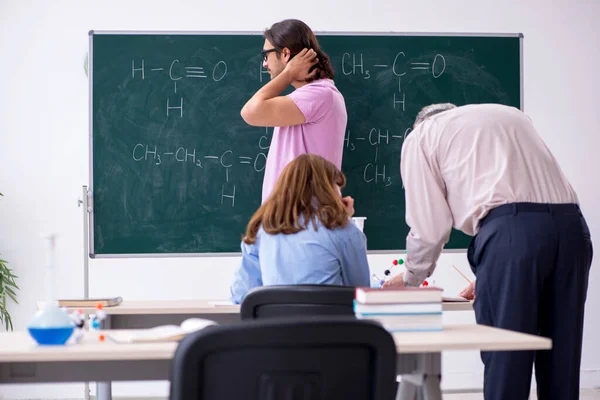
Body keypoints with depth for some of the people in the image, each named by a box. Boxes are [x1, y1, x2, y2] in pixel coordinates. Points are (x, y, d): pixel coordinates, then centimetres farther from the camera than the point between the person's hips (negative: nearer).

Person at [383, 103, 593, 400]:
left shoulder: (422, 135, 17)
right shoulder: (510, 115, 35)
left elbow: (429, 225, 11)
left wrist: (410, 278, 29)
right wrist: (489, 276, 38)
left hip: (509, 231, -6)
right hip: (570, 225, 6)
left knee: (504, 357, 0)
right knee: (561, 359, 11)